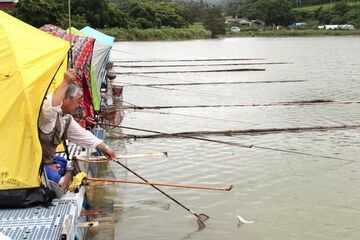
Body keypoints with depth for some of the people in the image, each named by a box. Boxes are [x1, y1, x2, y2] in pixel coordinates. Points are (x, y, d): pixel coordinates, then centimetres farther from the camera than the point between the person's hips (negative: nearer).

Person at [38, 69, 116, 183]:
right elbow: (51, 106, -50)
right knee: (53, 177, -25)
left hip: (47, 158, 10)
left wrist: (104, 148, 18)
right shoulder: (50, 113, -23)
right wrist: (65, 83, -48)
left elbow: (82, 135, 17)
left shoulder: (67, 119, 8)